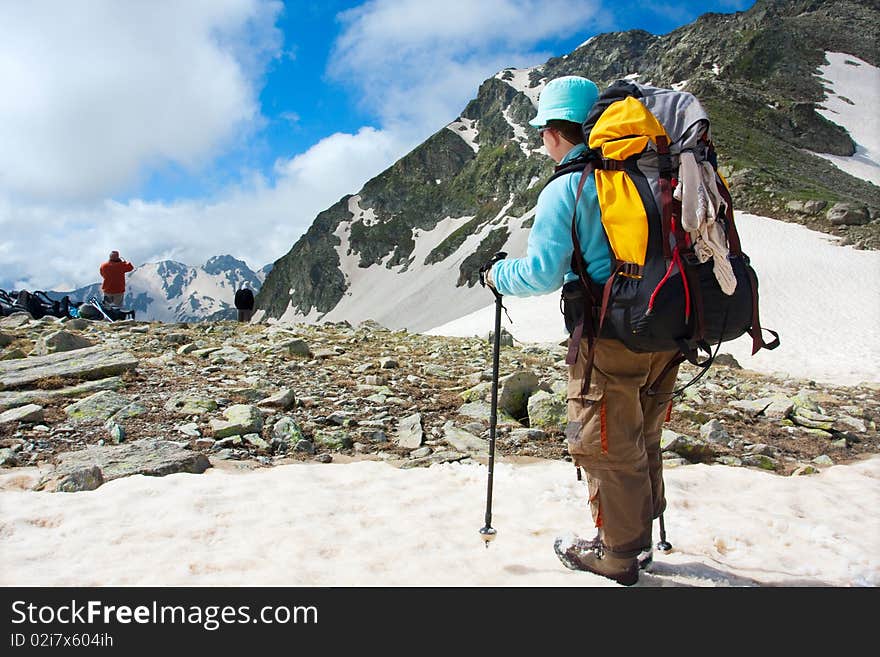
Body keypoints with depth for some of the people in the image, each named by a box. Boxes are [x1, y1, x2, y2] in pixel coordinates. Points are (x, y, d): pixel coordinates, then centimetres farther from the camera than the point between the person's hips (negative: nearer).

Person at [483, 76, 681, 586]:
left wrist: (499, 275, 3)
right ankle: (640, 539, 36)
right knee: (643, 442, 21)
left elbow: (543, 271, -17)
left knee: (606, 447, 9)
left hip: (611, 336, -7)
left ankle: (617, 554, 23)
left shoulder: (565, 189, -11)